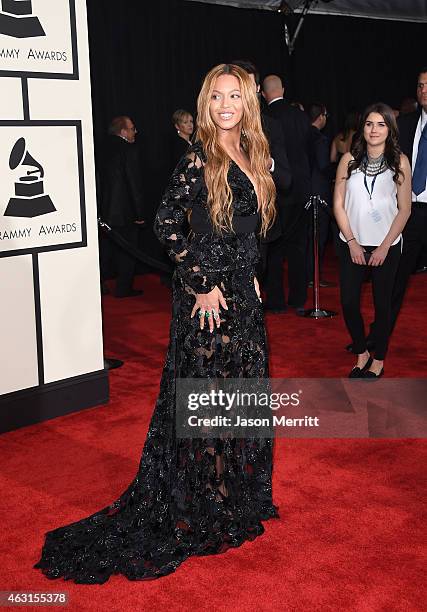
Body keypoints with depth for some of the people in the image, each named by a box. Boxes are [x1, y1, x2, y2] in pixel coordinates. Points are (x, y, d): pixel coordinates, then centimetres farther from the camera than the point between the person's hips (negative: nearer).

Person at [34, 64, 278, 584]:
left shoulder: (254, 157, 10)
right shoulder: (199, 159, -14)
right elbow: (166, 223, -20)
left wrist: (250, 275, 13)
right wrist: (202, 283, -18)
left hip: (243, 292, 8)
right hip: (209, 295, -8)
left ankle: (237, 497, 37)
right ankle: (196, 510, 19)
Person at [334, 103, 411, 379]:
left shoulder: (400, 161, -3)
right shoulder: (349, 159, 0)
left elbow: (404, 209, -2)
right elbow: (338, 204, 1)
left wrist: (384, 246, -8)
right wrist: (352, 242, -6)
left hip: (386, 246, -1)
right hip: (353, 244, 1)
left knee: (383, 303, 7)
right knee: (349, 302, 0)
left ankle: (379, 360, 23)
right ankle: (361, 353, 22)